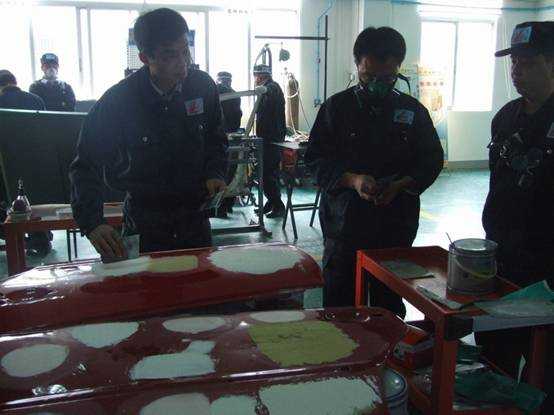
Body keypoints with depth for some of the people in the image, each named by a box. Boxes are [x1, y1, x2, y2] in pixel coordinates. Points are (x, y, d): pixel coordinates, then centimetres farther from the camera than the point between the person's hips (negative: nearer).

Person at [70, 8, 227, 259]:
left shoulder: (203, 86, -7)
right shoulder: (117, 100, -17)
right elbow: (86, 166, -11)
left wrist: (214, 173, -7)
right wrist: (92, 223, -23)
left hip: (195, 217, 3)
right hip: (144, 224, -3)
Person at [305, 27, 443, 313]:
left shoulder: (413, 111, 7)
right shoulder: (337, 107, 1)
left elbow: (432, 159, 9)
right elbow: (315, 159, -1)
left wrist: (400, 185, -10)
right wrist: (352, 180, -19)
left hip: (396, 223, 2)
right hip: (344, 221, -1)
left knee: (390, 302, 9)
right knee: (338, 302, 4)